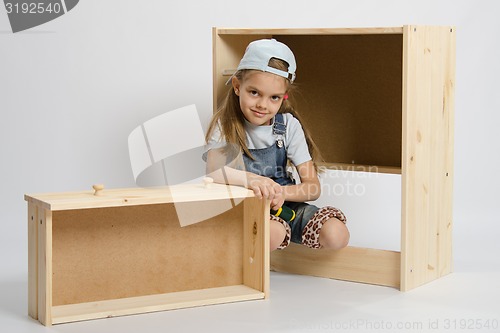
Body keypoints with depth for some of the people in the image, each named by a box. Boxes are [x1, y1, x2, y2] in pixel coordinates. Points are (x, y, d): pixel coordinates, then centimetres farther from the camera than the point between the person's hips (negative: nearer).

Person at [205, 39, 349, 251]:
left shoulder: (288, 125, -3)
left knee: (336, 235, -20)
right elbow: (214, 171, -28)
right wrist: (249, 179, -46)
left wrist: (282, 192, -27)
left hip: (285, 204, 4)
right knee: (273, 233, -36)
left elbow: (313, 188, -7)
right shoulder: (226, 124, -9)